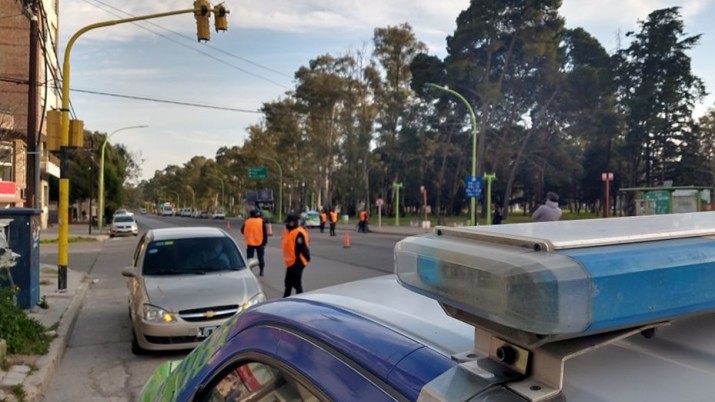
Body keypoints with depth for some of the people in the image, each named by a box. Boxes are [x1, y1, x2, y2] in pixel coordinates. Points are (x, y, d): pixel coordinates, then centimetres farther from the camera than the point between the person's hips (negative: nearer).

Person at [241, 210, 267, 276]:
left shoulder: (247, 221, -3)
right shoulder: (261, 221, -6)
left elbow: (242, 231, 8)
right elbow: (264, 233, -7)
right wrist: (264, 242, -2)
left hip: (250, 243, 1)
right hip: (260, 243, -1)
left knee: (250, 257, 9)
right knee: (260, 257, 9)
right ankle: (261, 271, 9)